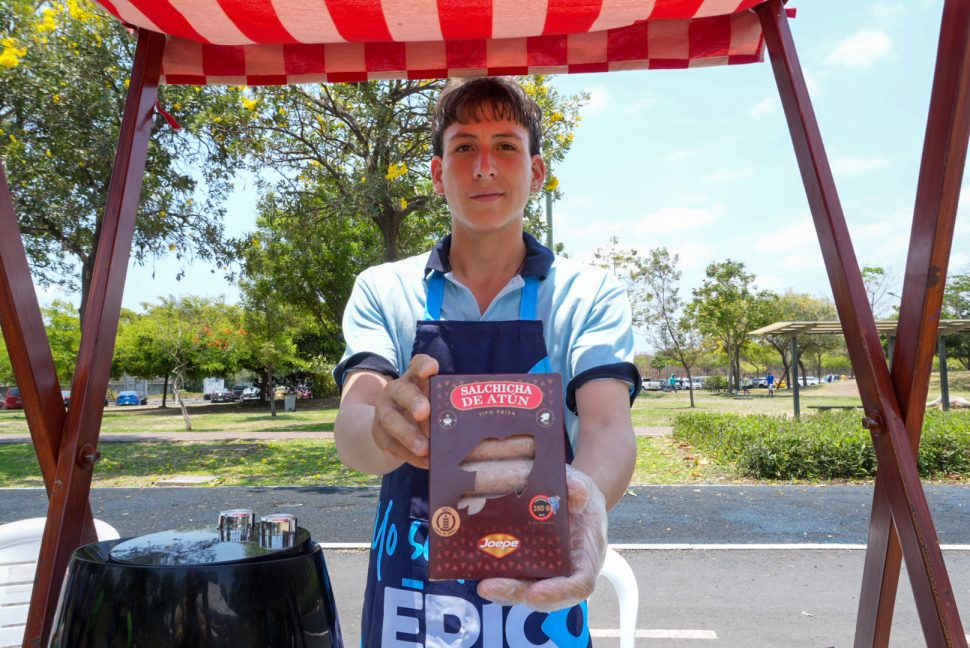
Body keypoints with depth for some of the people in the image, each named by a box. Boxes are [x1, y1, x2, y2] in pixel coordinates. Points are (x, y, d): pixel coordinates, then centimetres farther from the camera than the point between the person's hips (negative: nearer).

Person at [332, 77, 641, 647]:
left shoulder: (590, 295, -5)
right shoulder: (384, 291, -3)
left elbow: (609, 427, -18)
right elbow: (352, 430, -15)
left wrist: (587, 493, -41)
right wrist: (386, 432, -39)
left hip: (539, 598, 0)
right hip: (407, 596, 1)